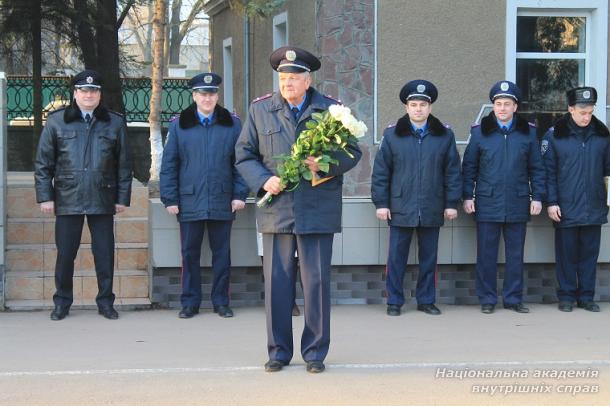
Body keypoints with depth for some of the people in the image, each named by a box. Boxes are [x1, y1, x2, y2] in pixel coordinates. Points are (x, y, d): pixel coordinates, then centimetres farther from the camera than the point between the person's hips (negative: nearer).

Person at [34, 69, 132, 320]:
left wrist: (123, 197, 4)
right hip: (67, 200, 0)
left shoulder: (115, 123, 7)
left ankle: (105, 302, 14)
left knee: (105, 254, 3)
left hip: (103, 201, 1)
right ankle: (62, 302, 16)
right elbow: (43, 163, 5)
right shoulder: (56, 121, 5)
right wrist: (45, 196, -1)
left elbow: (124, 165, 9)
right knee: (65, 254, 4)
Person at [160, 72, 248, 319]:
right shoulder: (179, 125, 4)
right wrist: (170, 198, -2)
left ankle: (221, 301, 15)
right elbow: (169, 164, 4)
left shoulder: (232, 124, 6)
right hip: (189, 203, 0)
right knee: (190, 254, 5)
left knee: (222, 253, 6)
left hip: (222, 203, 0)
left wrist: (240, 194, -2)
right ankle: (190, 303, 13)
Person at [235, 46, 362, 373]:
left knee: (316, 282, 1)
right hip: (276, 209, 1)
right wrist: (263, 181, -7)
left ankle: (315, 352, 12)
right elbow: (244, 154, 10)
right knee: (276, 281, 4)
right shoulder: (260, 110, 9)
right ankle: (278, 351, 15)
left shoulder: (331, 110, 4)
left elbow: (352, 152, 6)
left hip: (318, 211, -1)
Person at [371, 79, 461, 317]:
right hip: (401, 208, -1)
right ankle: (394, 301, 11)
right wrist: (381, 203, -2)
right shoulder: (392, 135, 2)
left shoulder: (444, 135, 5)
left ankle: (426, 300, 18)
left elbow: (453, 171, 6)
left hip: (432, 209, 1)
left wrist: (451, 203, 2)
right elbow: (380, 171, 2)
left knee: (429, 257, 8)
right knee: (397, 257, 2)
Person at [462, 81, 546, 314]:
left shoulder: (528, 132, 5)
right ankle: (487, 299, 12)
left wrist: (537, 197, 2)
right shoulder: (479, 131, 3)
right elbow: (469, 167, 6)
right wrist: (467, 196, 0)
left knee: (515, 254, 7)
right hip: (487, 204, -1)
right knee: (486, 254, 3)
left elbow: (537, 168, 8)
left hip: (518, 204, 1)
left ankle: (513, 298, 16)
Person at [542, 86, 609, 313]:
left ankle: (586, 296, 17)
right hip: (566, 208, -2)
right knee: (566, 252, 5)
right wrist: (551, 202, -6)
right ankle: (566, 296, 15)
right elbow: (548, 171, -2)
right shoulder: (555, 135, -3)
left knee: (589, 252, 8)